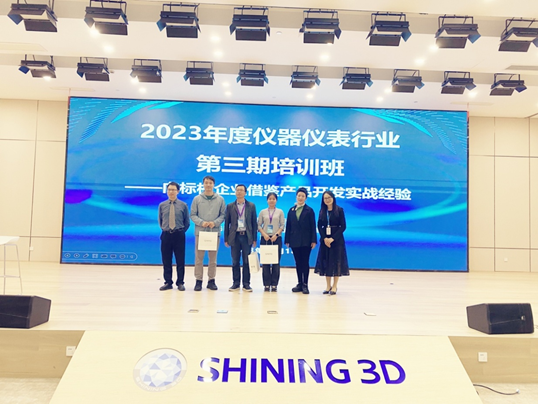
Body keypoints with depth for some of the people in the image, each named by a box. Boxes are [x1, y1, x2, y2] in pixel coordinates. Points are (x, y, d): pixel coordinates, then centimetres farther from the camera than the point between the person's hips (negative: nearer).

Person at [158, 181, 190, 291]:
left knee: (180, 260, 3)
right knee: (166, 261, 5)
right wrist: (165, 229, 9)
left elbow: (187, 222, 7)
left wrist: (181, 231, 3)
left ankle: (180, 283, 13)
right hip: (166, 235, 2)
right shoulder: (162, 205, 5)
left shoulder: (183, 205, 1)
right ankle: (168, 282, 16)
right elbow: (160, 221, 16)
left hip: (179, 235, -1)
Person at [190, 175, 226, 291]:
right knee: (199, 257, 1)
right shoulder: (197, 199, 5)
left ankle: (211, 280, 15)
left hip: (215, 232, 1)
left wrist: (215, 223, -11)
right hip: (200, 231, -1)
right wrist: (201, 222, -13)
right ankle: (198, 280, 9)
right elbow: (193, 215, 3)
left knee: (213, 258, 6)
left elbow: (223, 215, 6)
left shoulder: (220, 199, 6)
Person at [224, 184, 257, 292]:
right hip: (235, 236, 1)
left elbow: (254, 223, 5)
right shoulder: (230, 206, 8)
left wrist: (254, 239, 0)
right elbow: (226, 223, 7)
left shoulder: (251, 206, 6)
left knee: (246, 261, 2)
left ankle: (246, 284, 9)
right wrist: (226, 239, 2)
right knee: (235, 261, 4)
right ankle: (236, 283, 13)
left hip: (246, 236, -1)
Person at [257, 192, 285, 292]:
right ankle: (266, 284, 6)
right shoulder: (263, 212, 9)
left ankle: (274, 284, 3)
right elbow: (259, 225, 5)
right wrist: (264, 234, -10)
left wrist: (276, 234, -12)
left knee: (276, 262, -2)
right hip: (265, 238, 1)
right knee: (265, 262, 0)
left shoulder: (280, 212, 7)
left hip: (276, 239, -1)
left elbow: (282, 225, 2)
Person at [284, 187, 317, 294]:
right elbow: (288, 226, 9)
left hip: (305, 241, -3)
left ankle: (305, 285, 5)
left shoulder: (309, 210, 1)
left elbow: (313, 226, -2)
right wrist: (287, 240, 4)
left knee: (305, 262, -1)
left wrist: (313, 240, -9)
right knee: (298, 263, 8)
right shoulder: (291, 210, 10)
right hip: (295, 241, 3)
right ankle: (300, 284, 16)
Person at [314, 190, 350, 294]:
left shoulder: (339, 210, -3)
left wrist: (333, 238, -15)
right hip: (325, 240, 3)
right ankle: (328, 286, 14)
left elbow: (343, 226, -7)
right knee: (325, 262, 4)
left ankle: (334, 286, 10)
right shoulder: (322, 211, 8)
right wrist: (324, 238, -11)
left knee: (336, 262, 0)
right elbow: (319, 226, 5)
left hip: (337, 240, -3)